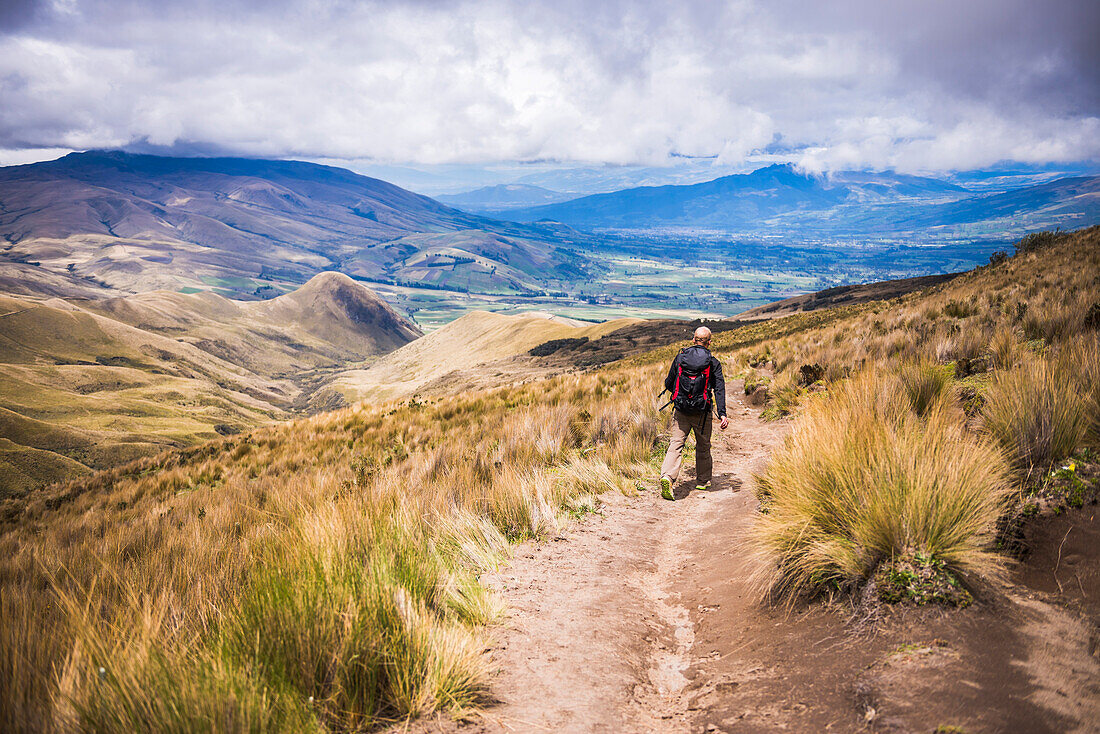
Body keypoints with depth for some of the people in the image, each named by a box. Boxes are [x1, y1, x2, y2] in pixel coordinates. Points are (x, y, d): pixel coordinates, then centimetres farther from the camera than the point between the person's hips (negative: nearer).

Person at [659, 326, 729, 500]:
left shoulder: (680, 358, 3)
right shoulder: (713, 363, -2)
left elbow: (668, 384, 11)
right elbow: (719, 389, -9)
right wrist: (722, 414, -12)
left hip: (680, 410, 1)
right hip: (702, 413, -1)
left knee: (676, 443, -2)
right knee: (703, 446, 17)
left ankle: (667, 476, -23)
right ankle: (702, 481, 29)